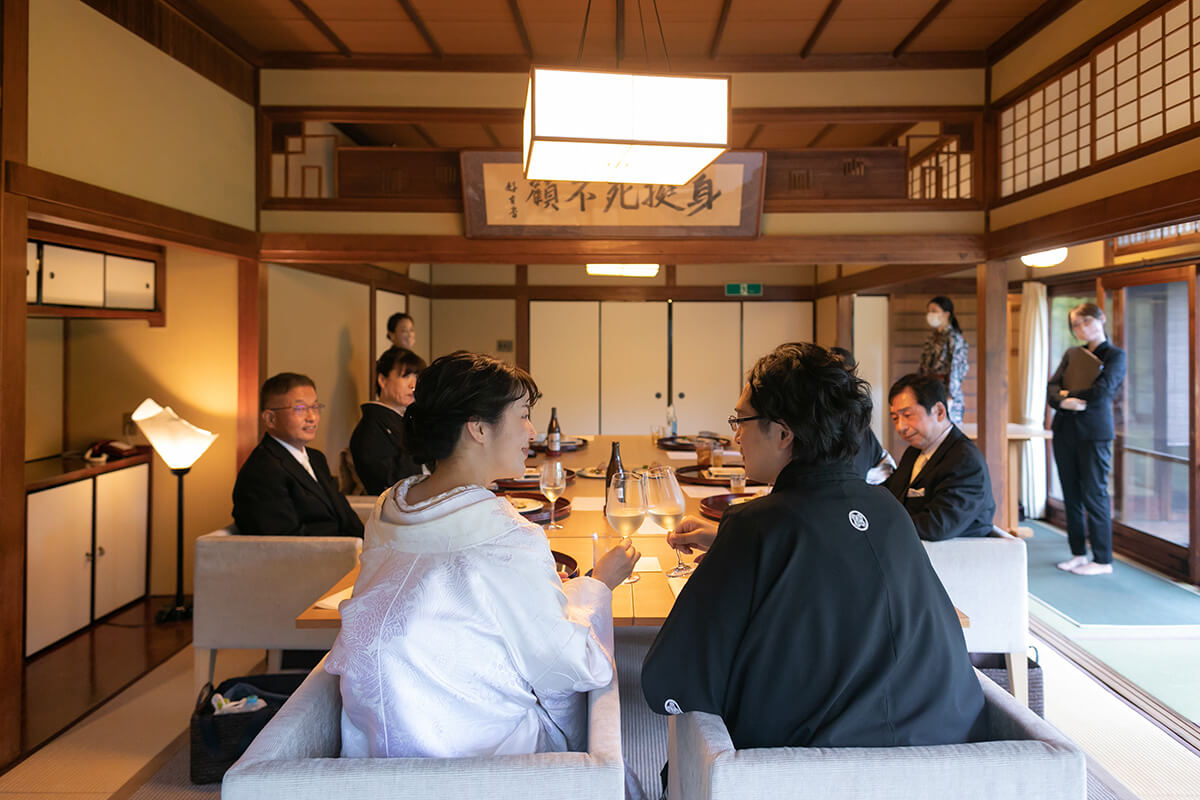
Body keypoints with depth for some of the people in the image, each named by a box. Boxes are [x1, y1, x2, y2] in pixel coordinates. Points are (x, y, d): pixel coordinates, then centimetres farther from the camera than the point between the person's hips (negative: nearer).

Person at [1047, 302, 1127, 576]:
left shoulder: (1115, 355, -2)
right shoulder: (1071, 354, 15)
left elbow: (1101, 392, -16)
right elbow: (1052, 387, 3)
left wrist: (1067, 395, -4)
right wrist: (1063, 402, -17)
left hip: (1094, 433, -6)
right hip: (1065, 430, 6)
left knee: (1094, 496, -3)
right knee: (1071, 496, 9)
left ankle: (1103, 560, 7)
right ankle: (1078, 554, 20)